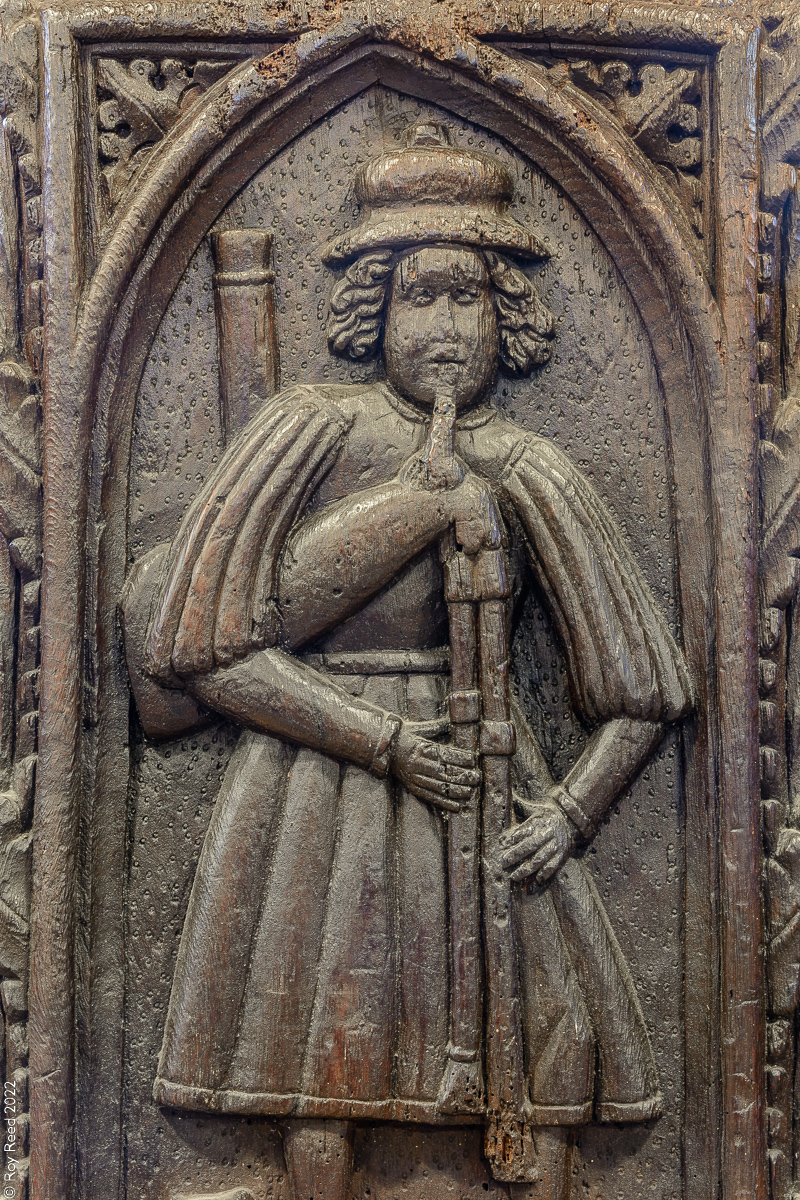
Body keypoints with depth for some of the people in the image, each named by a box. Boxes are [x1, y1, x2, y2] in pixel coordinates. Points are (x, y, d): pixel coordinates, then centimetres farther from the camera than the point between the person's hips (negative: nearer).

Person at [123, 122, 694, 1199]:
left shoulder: (530, 476, 4)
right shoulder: (315, 431, -2)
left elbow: (644, 691, 8)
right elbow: (193, 641, -8)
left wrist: (572, 807, -8)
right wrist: (380, 738, -12)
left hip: (482, 780, 2)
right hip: (320, 780, -2)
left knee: (547, 1043, 0)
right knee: (323, 1053, 1)